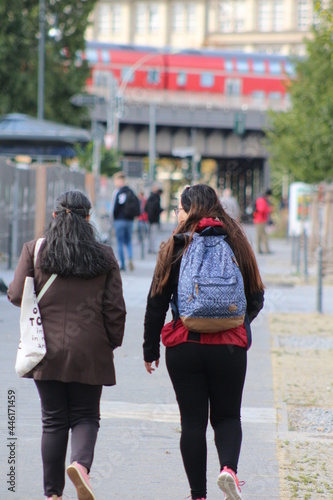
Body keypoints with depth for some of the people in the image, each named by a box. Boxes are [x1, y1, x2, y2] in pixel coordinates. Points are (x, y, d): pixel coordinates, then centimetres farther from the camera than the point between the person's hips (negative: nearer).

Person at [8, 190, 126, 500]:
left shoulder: (34, 250, 0)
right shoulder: (104, 257, 1)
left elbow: (16, 295, -3)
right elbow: (115, 308, 0)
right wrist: (112, 343, 13)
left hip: (48, 350, 1)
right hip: (90, 352, 0)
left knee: (53, 421, 8)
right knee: (85, 416, 10)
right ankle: (81, 463, -19)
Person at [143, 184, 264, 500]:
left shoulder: (175, 248, -4)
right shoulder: (237, 244, 1)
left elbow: (156, 303, -3)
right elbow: (256, 299, 7)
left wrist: (150, 349, 7)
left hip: (184, 347, -1)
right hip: (229, 347, 1)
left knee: (192, 421, 8)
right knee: (227, 416, 14)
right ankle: (228, 467, -14)